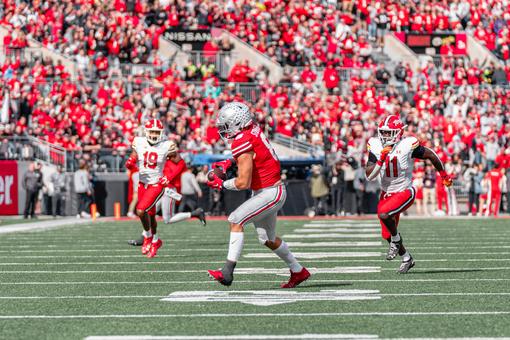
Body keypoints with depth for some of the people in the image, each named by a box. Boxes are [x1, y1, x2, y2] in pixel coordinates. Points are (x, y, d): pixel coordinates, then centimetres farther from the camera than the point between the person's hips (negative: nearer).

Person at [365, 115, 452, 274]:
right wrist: (381, 158, -24)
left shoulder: (407, 145, -19)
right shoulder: (375, 146, -7)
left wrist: (443, 175, 7)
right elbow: (369, 176, -10)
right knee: (387, 235, 10)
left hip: (404, 192, -6)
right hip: (386, 193, 6)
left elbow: (431, 155, -5)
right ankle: (406, 259, 34)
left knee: (384, 214, -31)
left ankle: (396, 240, -3)